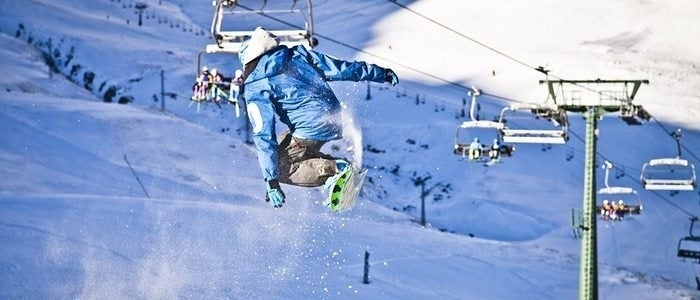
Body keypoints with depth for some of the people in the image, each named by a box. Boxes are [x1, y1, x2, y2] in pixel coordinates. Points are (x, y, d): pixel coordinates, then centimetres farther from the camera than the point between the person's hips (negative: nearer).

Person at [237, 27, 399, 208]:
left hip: (311, 131, -8)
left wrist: (271, 182, -9)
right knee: (282, 146, 24)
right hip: (334, 121, 8)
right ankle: (338, 165, 12)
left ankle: (333, 169, -12)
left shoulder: (255, 90, -5)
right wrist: (381, 73, 15)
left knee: (279, 166, 7)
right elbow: (338, 68, 7)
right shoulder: (298, 55, 7)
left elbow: (264, 135, -9)